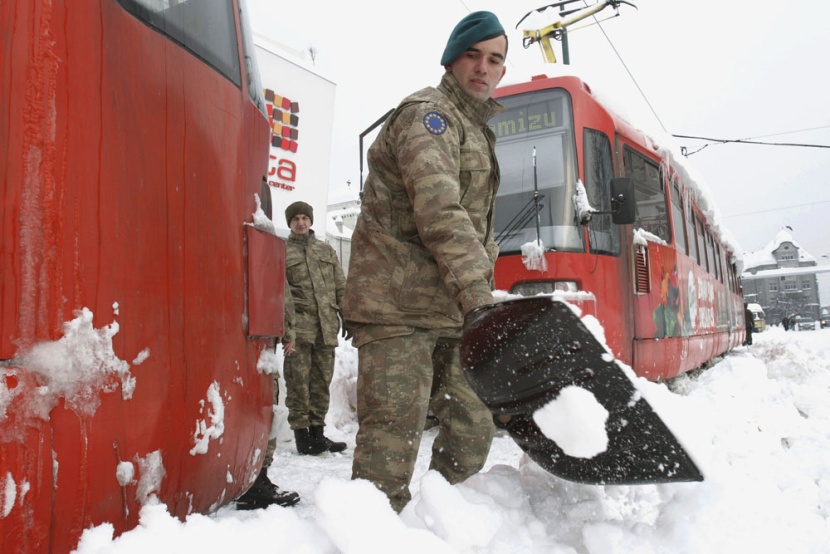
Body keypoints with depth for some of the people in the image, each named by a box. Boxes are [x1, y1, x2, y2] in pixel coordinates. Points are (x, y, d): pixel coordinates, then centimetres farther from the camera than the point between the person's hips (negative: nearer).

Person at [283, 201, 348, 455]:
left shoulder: (326, 250, 20)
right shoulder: (283, 252, 8)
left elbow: (341, 287, 17)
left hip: (326, 326, 4)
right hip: (299, 326, -4)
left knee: (322, 380, 8)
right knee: (299, 381, -3)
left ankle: (317, 432, 18)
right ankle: (301, 433, 6)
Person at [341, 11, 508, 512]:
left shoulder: (478, 133, 24)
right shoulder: (427, 114, -6)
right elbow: (440, 215, -23)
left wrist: (481, 298, 22)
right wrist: (478, 299, -31)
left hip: (450, 312, 9)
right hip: (397, 306, -9)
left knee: (473, 429, 10)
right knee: (393, 441, -10)